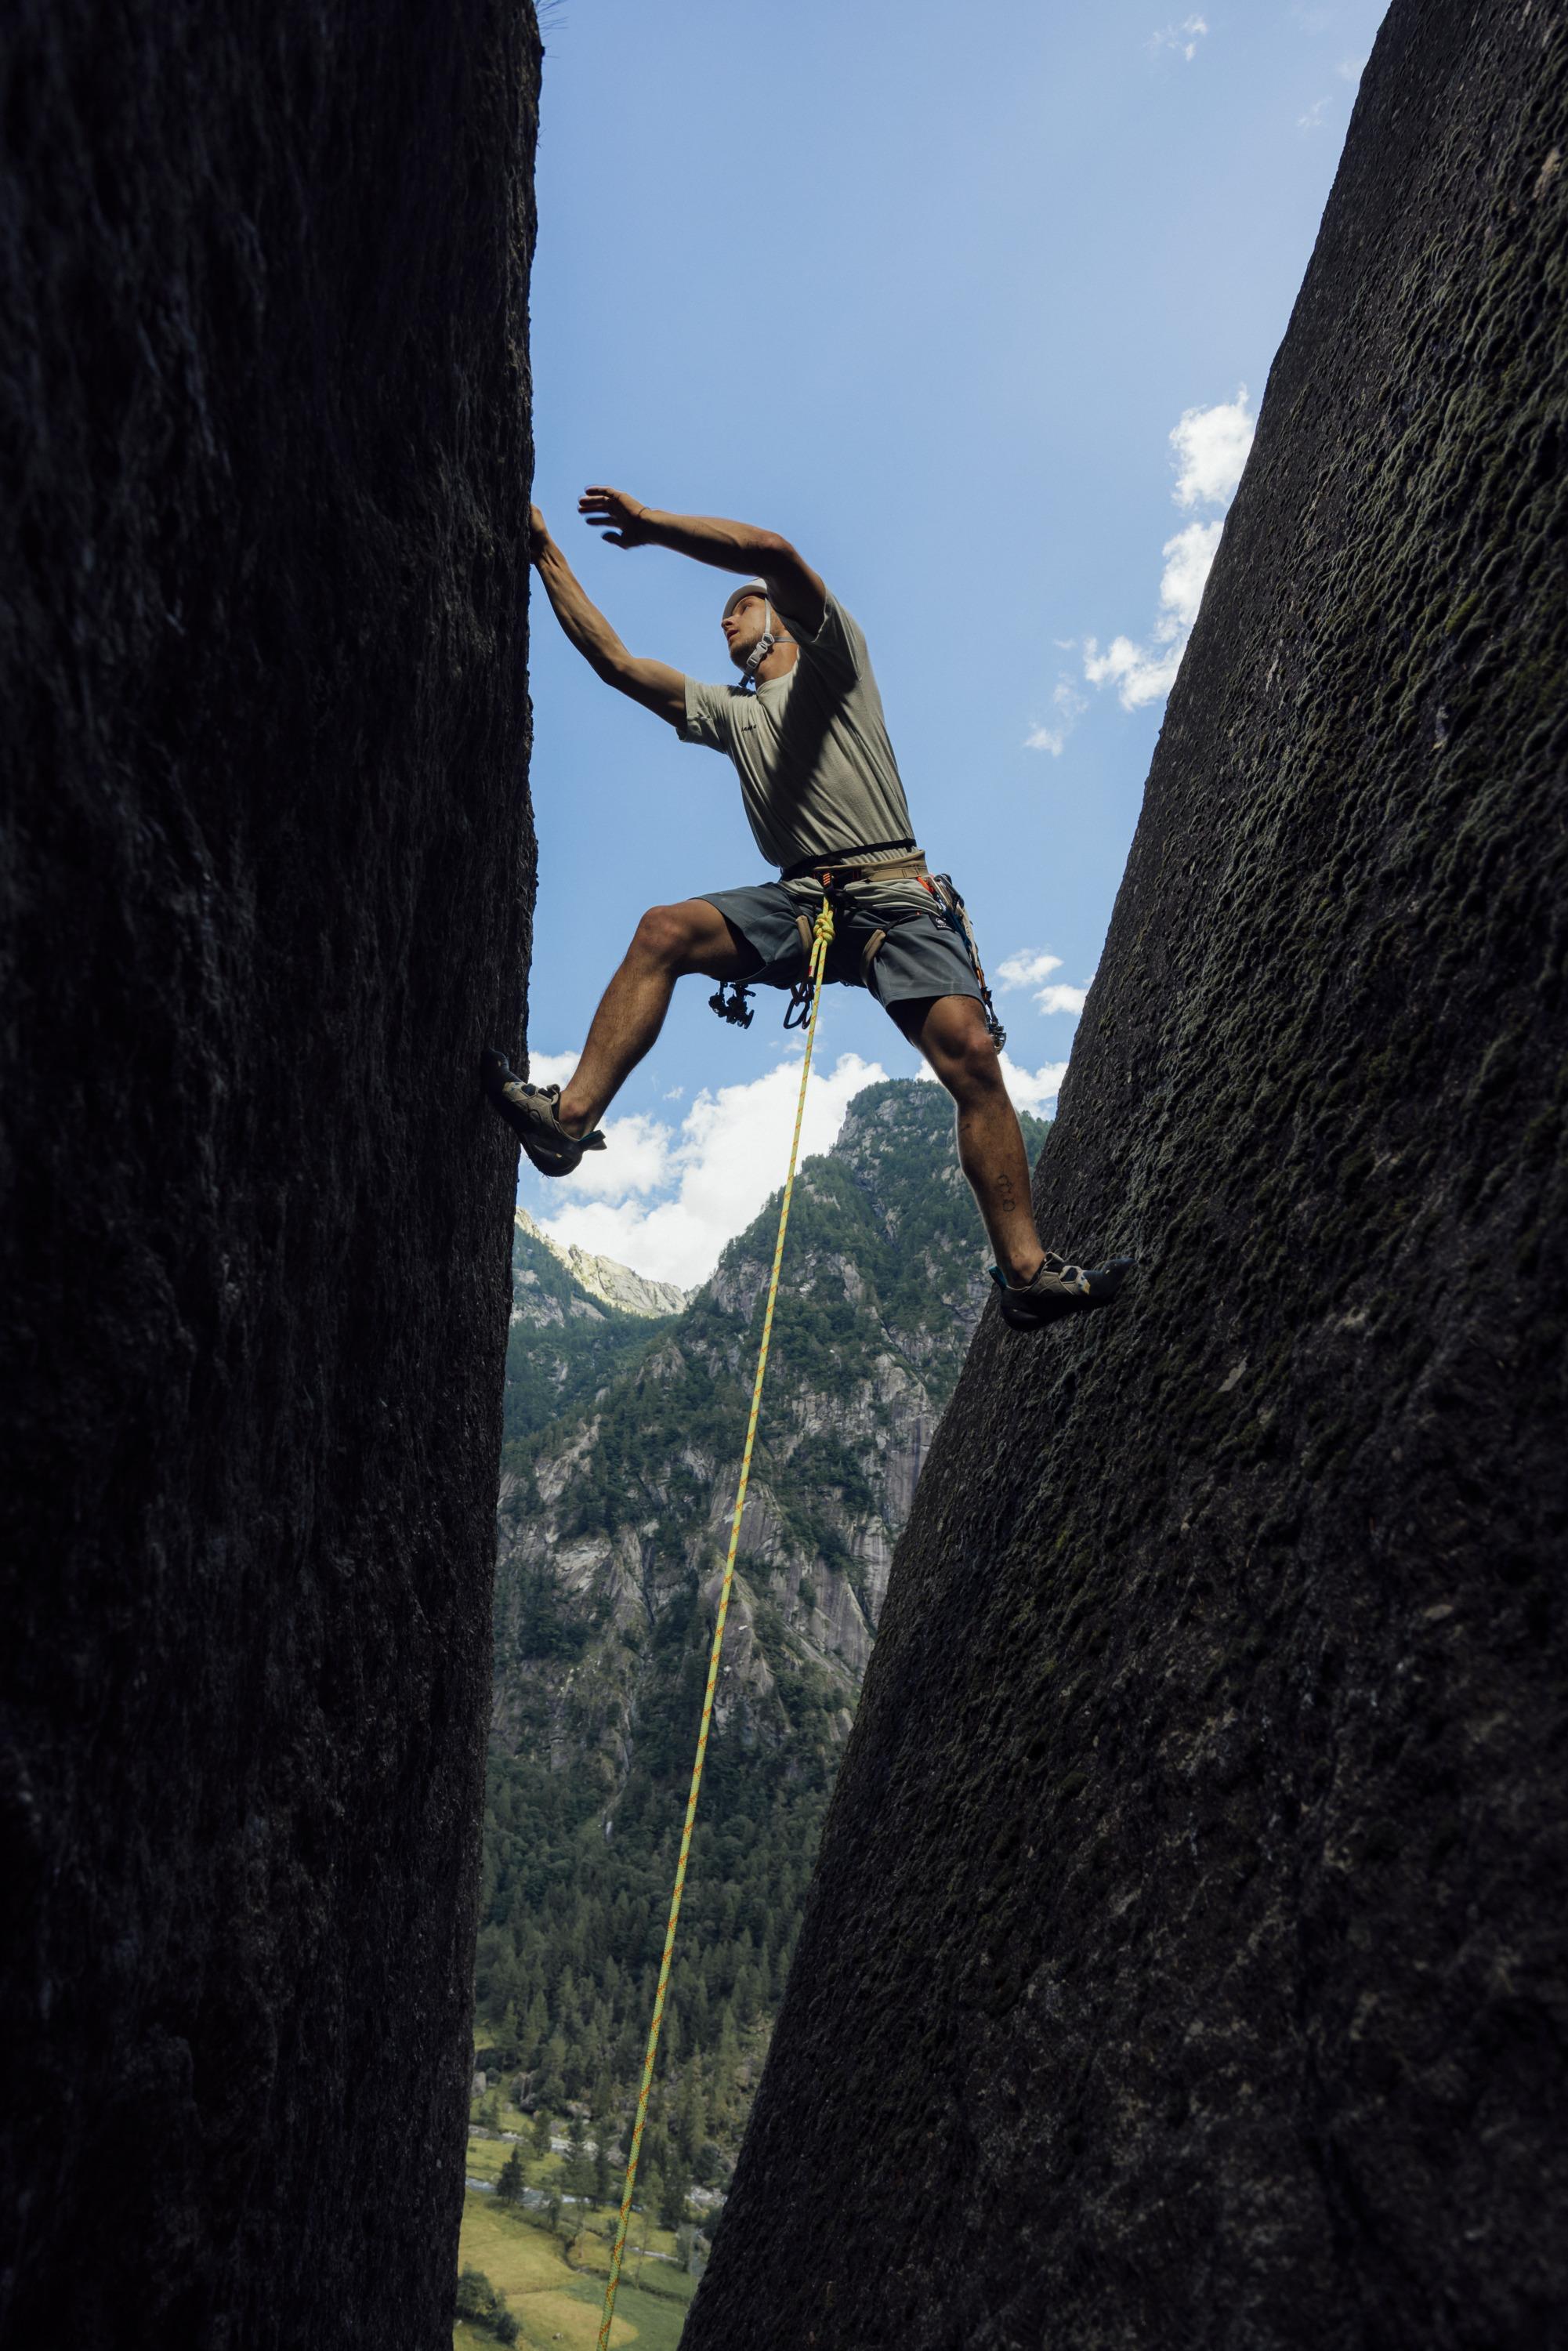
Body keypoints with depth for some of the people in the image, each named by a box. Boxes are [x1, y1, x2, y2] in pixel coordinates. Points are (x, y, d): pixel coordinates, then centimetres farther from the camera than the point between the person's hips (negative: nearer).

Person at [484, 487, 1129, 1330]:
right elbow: (614, 661, 20)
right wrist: (549, 556, 19)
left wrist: (652, 523, -3)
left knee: (971, 1055, -22)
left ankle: (1027, 1273, -20)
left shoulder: (833, 658, 12)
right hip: (800, 902, 4)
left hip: (896, 897, -4)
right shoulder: (730, 713, 27)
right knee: (665, 932, -19)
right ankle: (570, 1117, -24)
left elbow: (774, 550, -7)